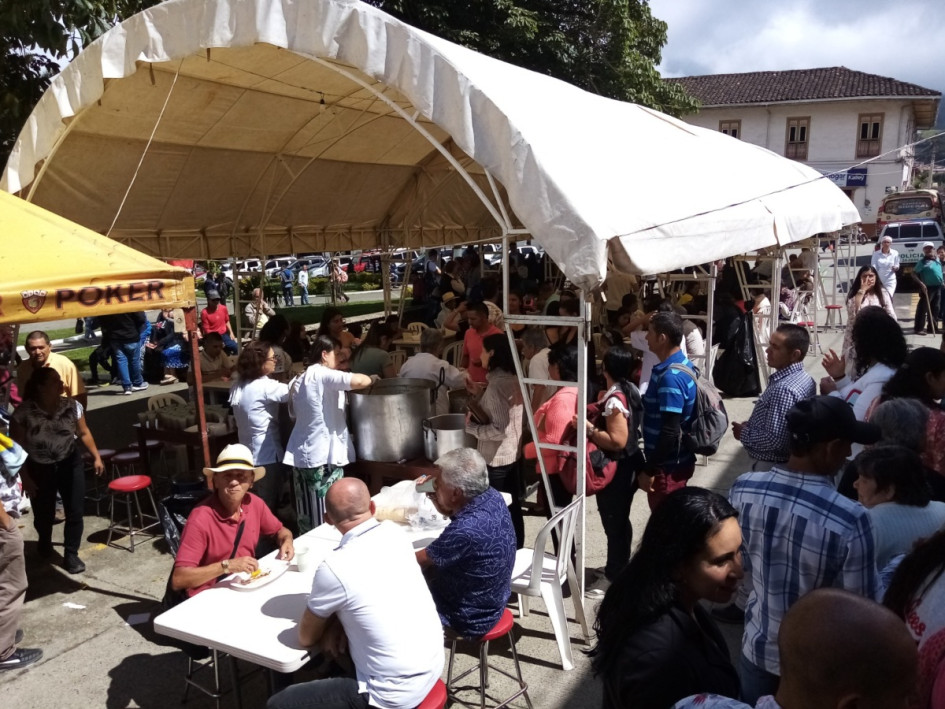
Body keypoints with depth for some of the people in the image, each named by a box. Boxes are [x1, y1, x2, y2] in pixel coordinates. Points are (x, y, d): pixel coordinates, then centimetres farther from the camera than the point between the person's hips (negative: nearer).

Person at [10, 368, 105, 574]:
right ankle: (44, 544, 46)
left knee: (75, 511, 1)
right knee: (43, 514, 13)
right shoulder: (24, 413, -16)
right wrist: (25, 477, -9)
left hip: (70, 464, 2)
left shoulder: (72, 406, -9)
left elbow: (84, 433, 5)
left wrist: (96, 457, 5)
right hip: (39, 469, -1)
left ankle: (71, 554, 18)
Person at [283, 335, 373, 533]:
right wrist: (369, 380, -5)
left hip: (301, 455, 9)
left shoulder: (298, 381, 15)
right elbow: (359, 381, -27)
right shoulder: (324, 375, -12)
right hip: (323, 456, -9)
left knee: (307, 518, 13)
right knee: (327, 520, -2)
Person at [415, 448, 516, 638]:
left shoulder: (465, 531, -36)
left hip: (470, 617, -8)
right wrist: (432, 493, -9)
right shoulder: (492, 497, -12)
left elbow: (419, 560, -19)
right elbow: (450, 512, 9)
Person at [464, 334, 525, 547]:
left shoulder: (496, 385, -22)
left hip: (496, 459, -9)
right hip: (513, 454, 9)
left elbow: (500, 430, -26)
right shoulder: (514, 379, 4)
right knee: (512, 508, 19)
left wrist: (471, 426, -15)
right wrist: (480, 414, 13)